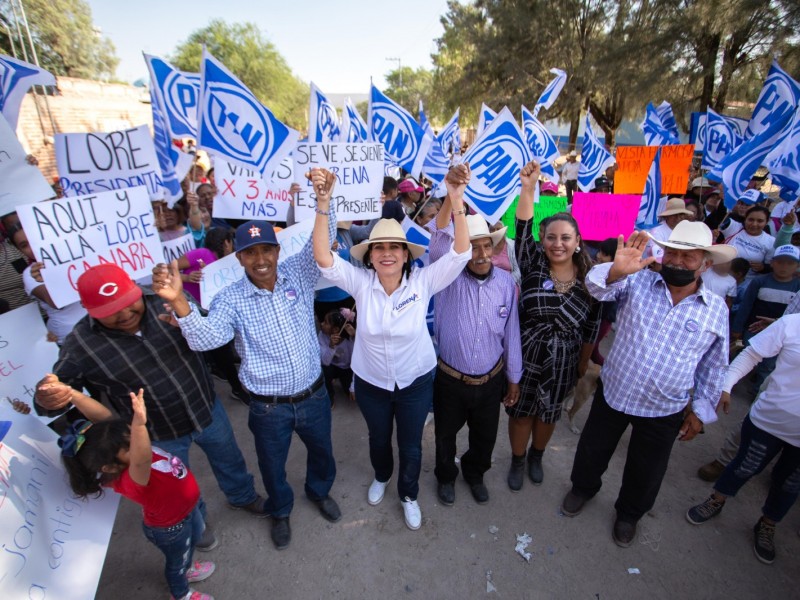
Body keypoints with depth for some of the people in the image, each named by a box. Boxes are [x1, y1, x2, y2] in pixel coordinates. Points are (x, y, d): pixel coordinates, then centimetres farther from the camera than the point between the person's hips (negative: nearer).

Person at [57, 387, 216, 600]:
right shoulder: (130, 480, -44)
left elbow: (102, 415, -29)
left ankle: (186, 568, 65)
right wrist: (140, 425, -83)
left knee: (195, 537, 34)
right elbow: (141, 461, -67)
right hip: (171, 527, -6)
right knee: (178, 559, 25)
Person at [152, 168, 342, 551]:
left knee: (322, 451, 26)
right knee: (273, 466, 23)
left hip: (314, 395, 2)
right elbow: (206, 338, -28)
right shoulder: (231, 299, -14)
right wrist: (178, 301, -45)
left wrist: (324, 200, -39)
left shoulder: (298, 274, -9)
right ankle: (280, 511, 55)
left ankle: (319, 491, 60)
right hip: (269, 407, -1)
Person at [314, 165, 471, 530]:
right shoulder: (360, 283, -17)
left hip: (416, 381, -1)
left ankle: (408, 494, 51)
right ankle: (381, 477, 62)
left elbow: (460, 252, -30)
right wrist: (323, 205, -42)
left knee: (410, 445, 20)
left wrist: (456, 201, -43)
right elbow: (323, 258, -30)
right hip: (371, 381, 1)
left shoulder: (423, 282, -19)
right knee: (378, 438, 27)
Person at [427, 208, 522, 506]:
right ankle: (446, 476, 53)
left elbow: (511, 333, 0)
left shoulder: (506, 281, -8)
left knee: (485, 436, 24)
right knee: (446, 434, 21)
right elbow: (439, 237, -36)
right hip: (450, 379, -2)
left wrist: (514, 377, 6)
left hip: (491, 380, 2)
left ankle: (475, 474, 56)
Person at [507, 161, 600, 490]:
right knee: (521, 411, 14)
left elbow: (592, 325, 3)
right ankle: (517, 460, 39)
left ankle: (536, 456, 48)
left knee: (549, 413, 21)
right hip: (526, 356, -1)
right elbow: (523, 231, -28)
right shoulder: (533, 265, -10)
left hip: (563, 362, 2)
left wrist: (585, 362, 8)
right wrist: (528, 189, -39)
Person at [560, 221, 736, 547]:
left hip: (663, 411, 1)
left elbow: (714, 367, 5)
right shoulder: (637, 282, -9)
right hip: (612, 393, 0)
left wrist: (701, 410, 7)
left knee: (645, 473, 20)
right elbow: (598, 287, -28)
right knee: (592, 451, 21)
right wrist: (616, 270, -49)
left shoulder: (717, 310, -4)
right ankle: (583, 487, 52)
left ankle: (628, 514, 51)